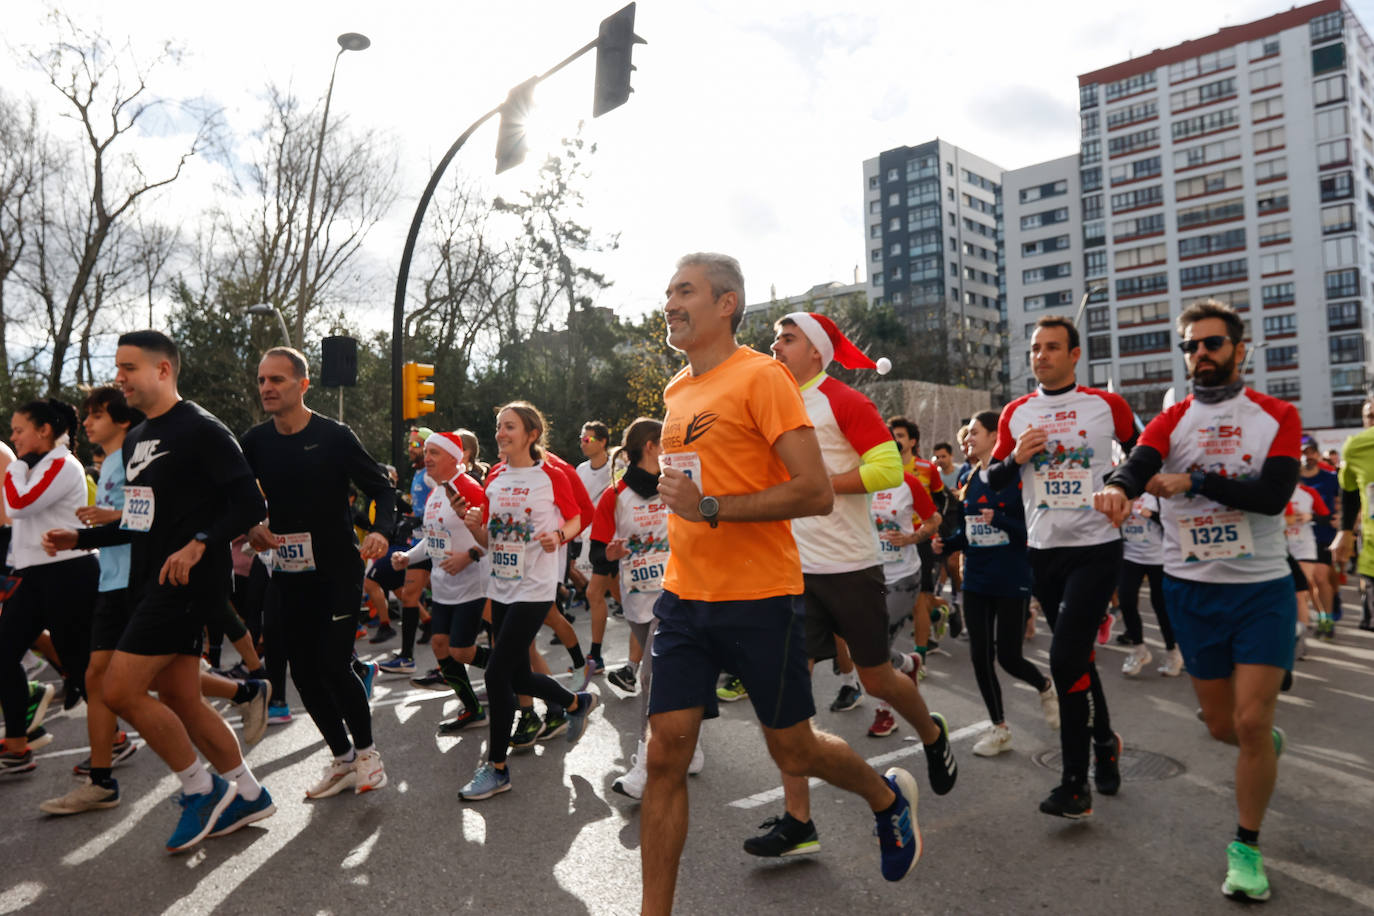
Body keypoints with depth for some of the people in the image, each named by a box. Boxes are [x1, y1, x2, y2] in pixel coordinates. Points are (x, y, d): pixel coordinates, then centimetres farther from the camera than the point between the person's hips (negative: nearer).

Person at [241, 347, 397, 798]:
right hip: (288, 573, 5)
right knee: (304, 671, 8)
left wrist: (380, 530, -24)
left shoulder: (335, 436, -10)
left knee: (333, 665, -9)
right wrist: (252, 528, -7)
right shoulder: (254, 442, 2)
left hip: (338, 571, -5)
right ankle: (343, 760, 26)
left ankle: (365, 750, 16)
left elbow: (381, 488, -6)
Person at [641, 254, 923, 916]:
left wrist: (711, 509, -23)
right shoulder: (677, 390, 12)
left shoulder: (761, 376, -12)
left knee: (793, 752, 11)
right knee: (665, 754, 2)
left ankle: (889, 796, 41)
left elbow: (816, 492, -18)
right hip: (684, 598, 6)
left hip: (759, 601, -6)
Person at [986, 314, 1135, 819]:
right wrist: (1016, 458, -10)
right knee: (1077, 657, 16)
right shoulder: (1016, 413, 4)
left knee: (1065, 658, -12)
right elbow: (993, 481, 8)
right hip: (1044, 550, 4)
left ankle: (1075, 783, 1)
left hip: (1096, 548, -4)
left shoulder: (1108, 406, -3)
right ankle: (1104, 742, 40)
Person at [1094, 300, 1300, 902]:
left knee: (1251, 722, -7)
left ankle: (1246, 848, 15)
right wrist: (1119, 486, -41)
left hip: (1263, 587, -1)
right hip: (1192, 589, 2)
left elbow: (1272, 493, -15)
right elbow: (1141, 463, -20)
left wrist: (1193, 480, -20)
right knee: (1222, 726, 10)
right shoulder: (1171, 421, 2)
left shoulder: (1277, 416, 0)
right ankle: (1267, 743, 48)